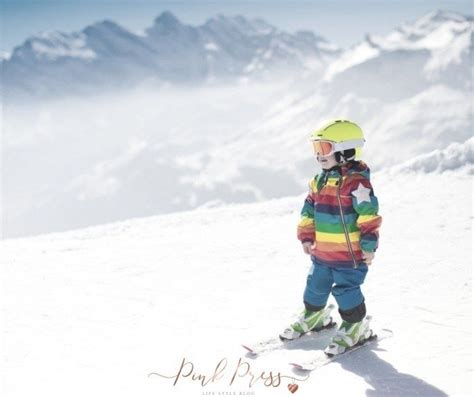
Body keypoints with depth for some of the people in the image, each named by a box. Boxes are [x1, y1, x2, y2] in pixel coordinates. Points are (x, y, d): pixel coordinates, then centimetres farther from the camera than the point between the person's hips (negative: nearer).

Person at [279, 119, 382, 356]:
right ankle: (314, 315, 43)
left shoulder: (356, 182, -20)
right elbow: (309, 210, 14)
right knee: (316, 286, 20)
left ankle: (355, 327, 19)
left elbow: (369, 215, -20)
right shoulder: (320, 181, 5)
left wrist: (368, 246, -19)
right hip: (322, 252, 8)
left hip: (349, 254, -8)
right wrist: (306, 237, 10)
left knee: (346, 291, 0)